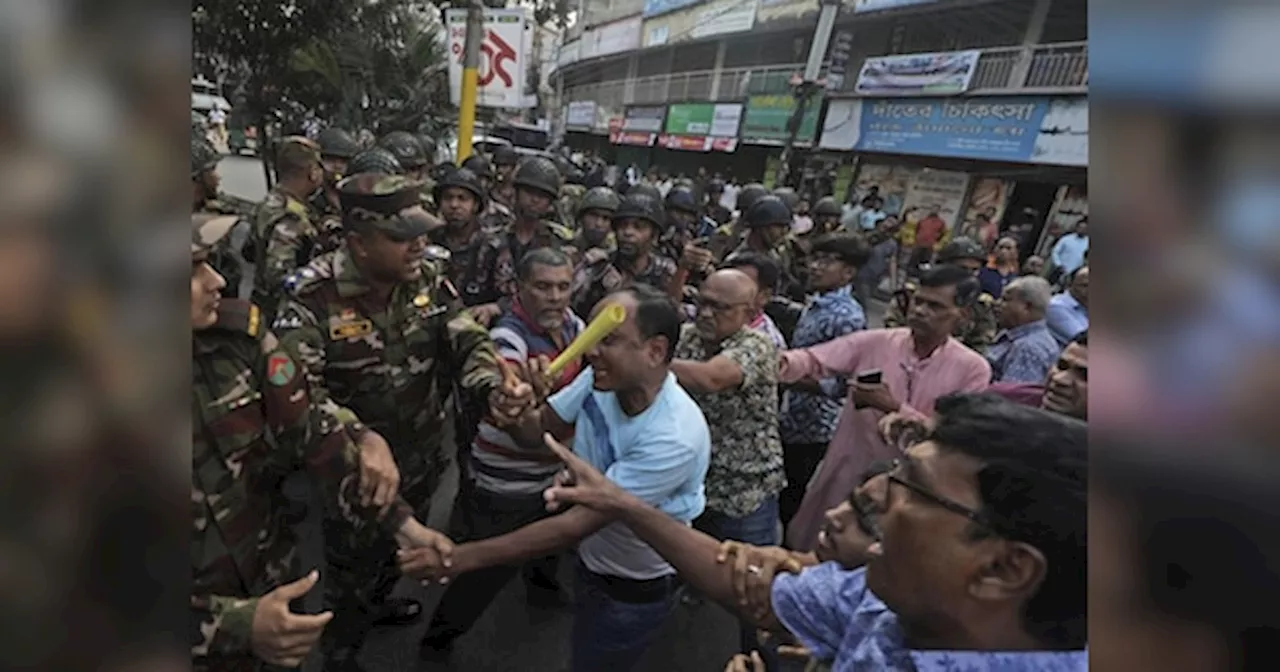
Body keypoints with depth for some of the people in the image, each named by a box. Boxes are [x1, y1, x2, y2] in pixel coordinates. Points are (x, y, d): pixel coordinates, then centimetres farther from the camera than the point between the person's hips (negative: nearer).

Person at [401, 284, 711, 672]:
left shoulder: (675, 437, -37)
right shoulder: (601, 379, -18)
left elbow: (577, 524, -35)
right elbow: (539, 429, -5)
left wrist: (462, 558, -33)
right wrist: (515, 415, -30)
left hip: (637, 590, -5)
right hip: (591, 560, 6)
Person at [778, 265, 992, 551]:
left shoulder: (972, 368, -8)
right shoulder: (874, 342, -6)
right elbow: (814, 361, -15)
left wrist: (895, 408, -23)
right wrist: (781, 363, -37)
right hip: (843, 478, 1)